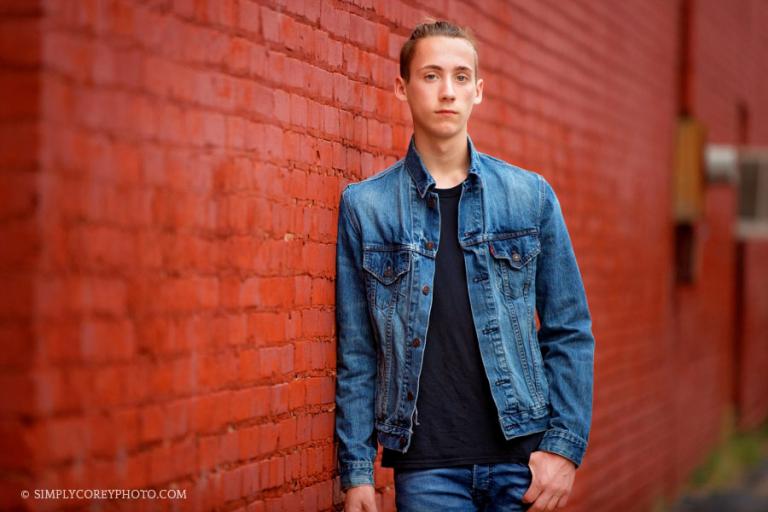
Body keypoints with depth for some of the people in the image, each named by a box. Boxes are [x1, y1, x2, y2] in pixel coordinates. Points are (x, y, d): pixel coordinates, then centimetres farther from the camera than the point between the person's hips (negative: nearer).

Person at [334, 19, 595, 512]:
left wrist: (565, 445, -2)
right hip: (426, 466, -1)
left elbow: (570, 332, 7)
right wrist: (357, 470, -1)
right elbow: (356, 352, 4)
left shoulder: (531, 195, 5)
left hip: (521, 455, 1)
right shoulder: (365, 206, 3)